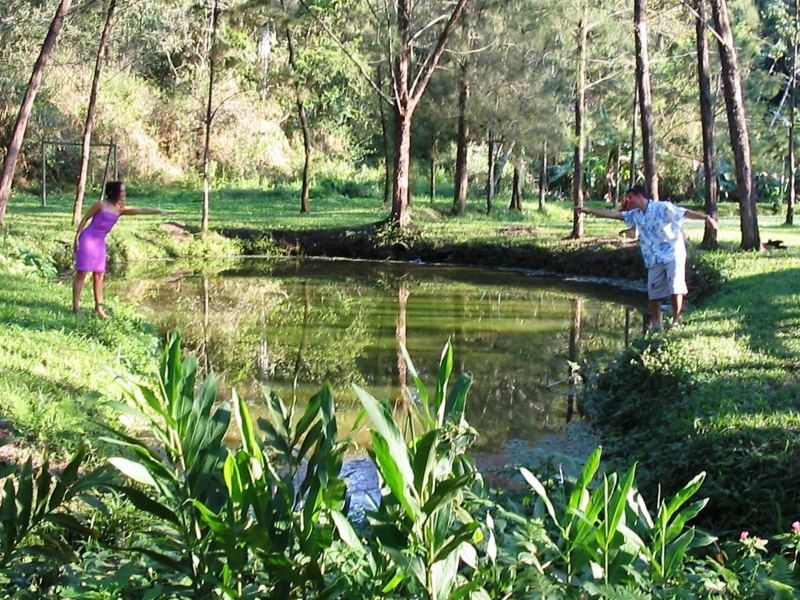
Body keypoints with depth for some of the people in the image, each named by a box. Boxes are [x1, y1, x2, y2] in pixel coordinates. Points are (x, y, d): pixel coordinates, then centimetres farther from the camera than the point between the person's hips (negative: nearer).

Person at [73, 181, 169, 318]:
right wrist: (77, 237, -10)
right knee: (81, 273, -3)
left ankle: (99, 307, 12)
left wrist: (158, 211, -9)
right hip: (87, 240, -7)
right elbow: (85, 218, -6)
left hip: (100, 243, 7)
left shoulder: (120, 209, 7)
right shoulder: (101, 205, -10)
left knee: (99, 275, 7)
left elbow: (140, 211, 2)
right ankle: (76, 306, 1)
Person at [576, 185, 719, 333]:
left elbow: (685, 213, -17)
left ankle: (676, 319, 4)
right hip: (654, 259, 6)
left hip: (673, 254, -6)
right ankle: (655, 323, 15)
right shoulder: (635, 215, 10)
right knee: (654, 292, 4)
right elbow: (614, 214, 13)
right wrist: (588, 210, 12)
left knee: (675, 288, -10)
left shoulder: (663, 207, -10)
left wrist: (706, 218, -30)